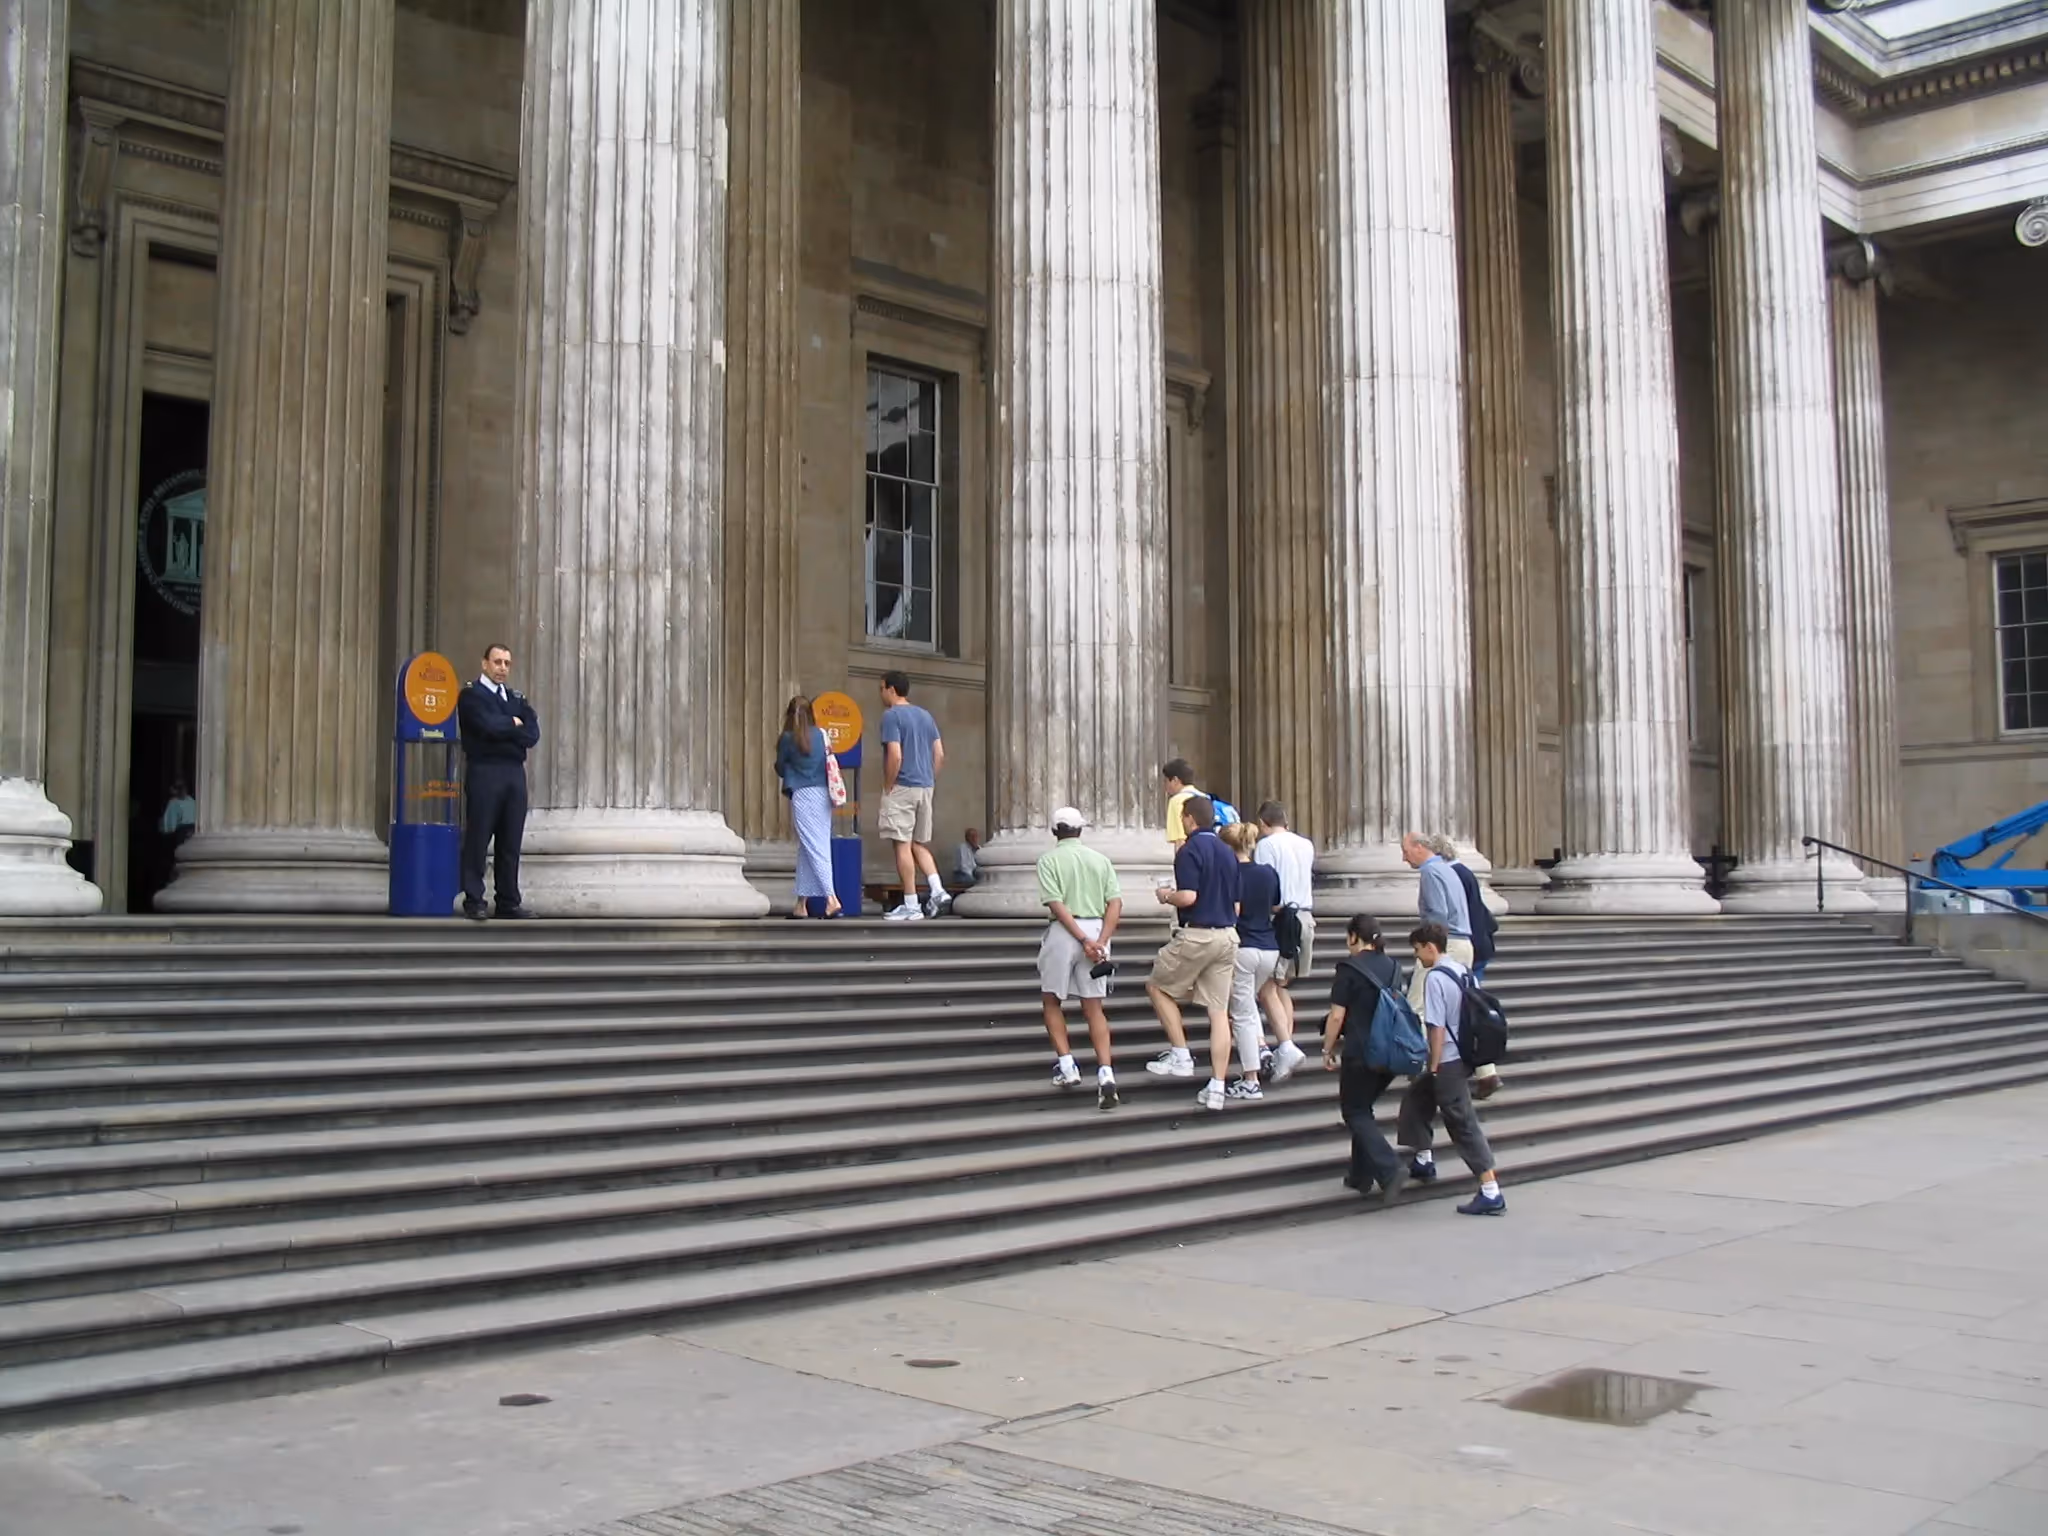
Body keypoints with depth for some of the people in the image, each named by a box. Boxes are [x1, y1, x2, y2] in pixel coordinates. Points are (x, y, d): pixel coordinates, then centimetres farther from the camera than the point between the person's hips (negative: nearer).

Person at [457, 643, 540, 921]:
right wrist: (514, 724, 0)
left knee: (511, 841, 6)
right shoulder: (471, 694, 1)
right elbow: (488, 726, -16)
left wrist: (503, 731, -8)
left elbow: (533, 733, 4)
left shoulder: (517, 698, 19)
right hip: (484, 772, -5)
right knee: (478, 839, -3)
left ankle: (508, 901, 10)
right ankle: (473, 901, 2)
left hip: (515, 772, 5)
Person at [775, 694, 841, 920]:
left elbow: (780, 770, 4)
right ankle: (802, 904, 16)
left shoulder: (787, 739, -6)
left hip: (802, 796, -5)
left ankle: (832, 899, -19)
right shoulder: (821, 735, 5)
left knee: (815, 849, -6)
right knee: (806, 850, 11)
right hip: (823, 794, 5)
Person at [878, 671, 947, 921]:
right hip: (925, 787, 7)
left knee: (903, 845, -2)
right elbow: (940, 755, 11)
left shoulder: (891, 715, -9)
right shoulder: (925, 715, 14)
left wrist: (887, 788, -9)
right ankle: (938, 891, 1)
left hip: (902, 788, -7)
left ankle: (911, 906, -1)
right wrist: (930, 782, 16)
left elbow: (895, 755, -18)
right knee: (919, 844, 16)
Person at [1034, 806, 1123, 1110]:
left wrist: (1083, 940, -13)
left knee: (1052, 1000, 16)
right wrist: (1101, 940, -9)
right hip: (1097, 930, 3)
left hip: (1064, 932, -3)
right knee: (1094, 1007, 6)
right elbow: (1115, 903, -2)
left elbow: (1056, 904, -12)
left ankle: (1066, 1065, 7)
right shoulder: (1100, 859, 10)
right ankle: (1105, 1073, -9)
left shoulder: (1049, 859, 0)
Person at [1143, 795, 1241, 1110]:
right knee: (1219, 1011, 5)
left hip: (1196, 935, -7)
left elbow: (1188, 896, -21)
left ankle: (1180, 1056, 8)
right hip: (1227, 936, 7)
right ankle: (1216, 1088, 5)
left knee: (1158, 987, 15)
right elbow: (1236, 904, 16)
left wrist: (1166, 896, -2)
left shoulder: (1190, 850, -11)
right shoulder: (1227, 853, 13)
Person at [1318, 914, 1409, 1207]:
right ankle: (1361, 1176, 21)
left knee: (1354, 1113, 4)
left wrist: (1327, 1051, 0)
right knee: (1363, 1108, 20)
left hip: (1361, 1054, -7)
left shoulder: (1349, 968, -11)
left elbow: (1337, 1016, -12)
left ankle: (1391, 1169, -14)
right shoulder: (1392, 967, 8)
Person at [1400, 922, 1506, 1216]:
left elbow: (1437, 1027, -20)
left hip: (1447, 1061, -9)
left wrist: (1434, 1067, -12)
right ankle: (1423, 1161, 38)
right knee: (1416, 1097, 26)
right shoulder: (1463, 970, 7)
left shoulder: (1435, 978, -18)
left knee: (1464, 1124, -5)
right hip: (1464, 1055, 9)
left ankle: (1491, 1193, -6)